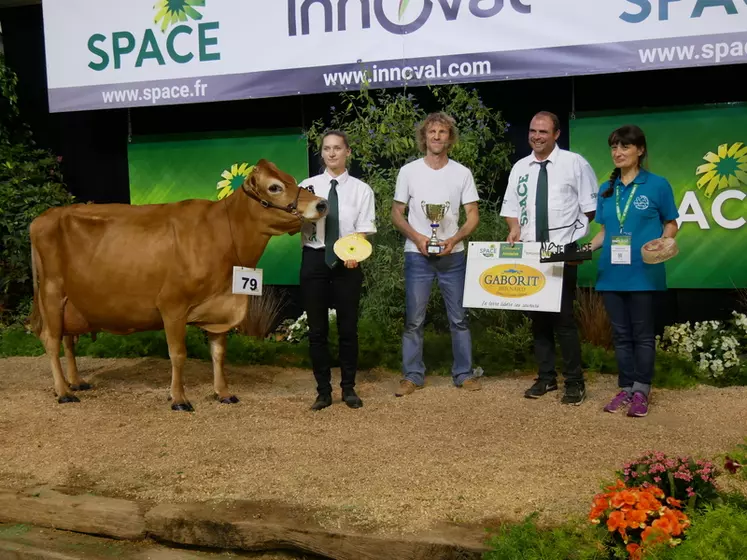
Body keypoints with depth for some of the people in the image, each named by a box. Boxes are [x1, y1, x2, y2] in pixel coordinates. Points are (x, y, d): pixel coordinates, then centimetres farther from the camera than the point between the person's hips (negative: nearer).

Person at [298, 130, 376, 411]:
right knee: (317, 327, 6)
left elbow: (365, 230, -2)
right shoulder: (307, 186, 6)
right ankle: (323, 390, 17)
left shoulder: (361, 189, 4)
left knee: (348, 326, 7)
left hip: (347, 261, -1)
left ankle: (349, 388, 20)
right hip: (314, 258, 1)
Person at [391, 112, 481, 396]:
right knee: (414, 319, 3)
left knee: (459, 317, 6)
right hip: (417, 255, -1)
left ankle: (464, 373, 18)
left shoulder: (462, 173, 2)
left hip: (453, 255, 1)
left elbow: (473, 216, 3)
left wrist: (454, 239, -14)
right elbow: (396, 214, 4)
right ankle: (412, 375, 13)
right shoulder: (408, 171, 1)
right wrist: (417, 237, -13)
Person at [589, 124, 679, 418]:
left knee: (642, 333, 3)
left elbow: (671, 225, 2)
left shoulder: (657, 185, -2)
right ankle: (626, 388, 19)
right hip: (611, 272, 5)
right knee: (620, 333, 10)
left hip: (644, 272, -4)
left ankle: (641, 391, 12)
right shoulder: (607, 189, 10)